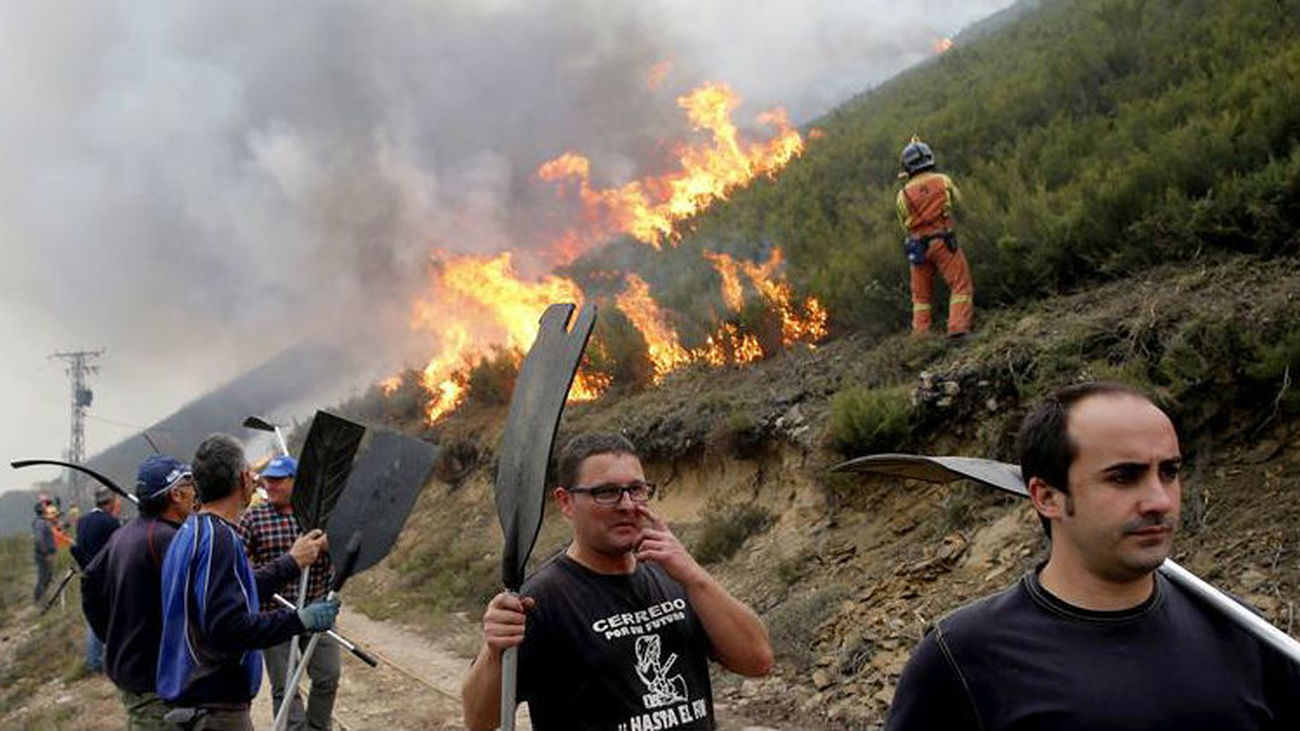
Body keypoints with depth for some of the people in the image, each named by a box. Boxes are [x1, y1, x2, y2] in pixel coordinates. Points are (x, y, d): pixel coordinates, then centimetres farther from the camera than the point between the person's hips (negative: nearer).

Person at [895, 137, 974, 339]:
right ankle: (958, 327, -12)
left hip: (917, 246, 2)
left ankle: (920, 333, 13)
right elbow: (958, 199, 17)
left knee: (921, 294, 14)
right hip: (943, 241, -2)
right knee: (960, 285, 1)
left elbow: (905, 225, 7)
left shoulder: (903, 195, 1)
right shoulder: (942, 181, -1)